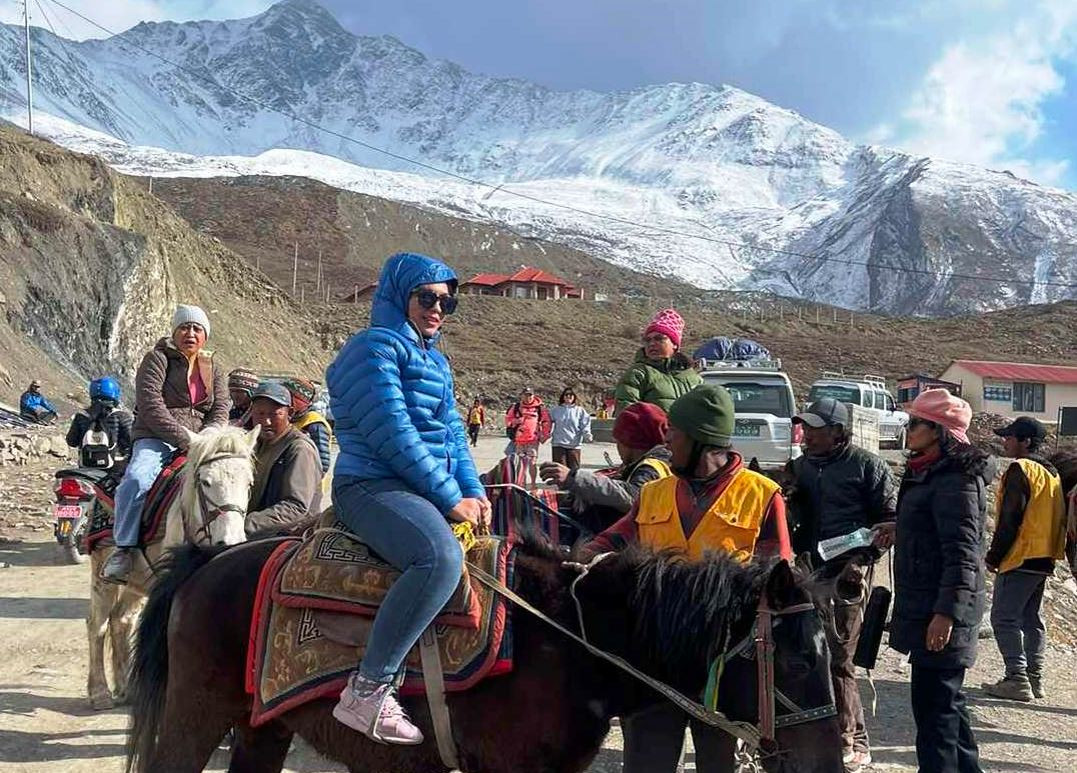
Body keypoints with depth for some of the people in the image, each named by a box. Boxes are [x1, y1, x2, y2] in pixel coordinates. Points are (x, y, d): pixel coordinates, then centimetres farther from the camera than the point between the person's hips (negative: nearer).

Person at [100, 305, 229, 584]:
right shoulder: (157, 360, 1)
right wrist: (185, 440, -20)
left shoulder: (212, 370, 18)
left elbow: (221, 411, 8)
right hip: (155, 439, -5)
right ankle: (124, 550, -23)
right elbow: (151, 408, -11)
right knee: (136, 480, -33)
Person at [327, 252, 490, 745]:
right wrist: (451, 498, -15)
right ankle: (366, 691, -30)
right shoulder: (375, 347, -6)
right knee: (442, 558, -36)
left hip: (427, 492, 10)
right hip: (373, 487, -10)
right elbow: (394, 436, -16)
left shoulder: (435, 360, 22)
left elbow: (453, 434, 19)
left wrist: (474, 492, 1)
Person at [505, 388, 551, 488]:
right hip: (519, 440, 2)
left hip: (533, 440, -2)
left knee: (532, 463, -6)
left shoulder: (540, 407, 2)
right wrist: (515, 421, -9)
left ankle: (533, 485, 4)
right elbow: (507, 420, 11)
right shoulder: (516, 407, 6)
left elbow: (546, 422, 8)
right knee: (521, 463, 9)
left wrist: (544, 436, 3)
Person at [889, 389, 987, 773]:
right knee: (946, 700, 18)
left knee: (933, 704, -6)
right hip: (924, 607, 11)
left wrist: (946, 612, -25)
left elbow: (962, 551, -22)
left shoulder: (955, 480, -16)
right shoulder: (927, 474, 16)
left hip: (940, 613, -11)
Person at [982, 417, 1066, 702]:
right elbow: (1057, 518, 19)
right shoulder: (1051, 471, 15)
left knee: (1004, 618, -6)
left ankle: (1017, 680, -10)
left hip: (1020, 558, -9)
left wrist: (993, 556, -10)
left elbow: (1009, 519, -17)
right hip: (1043, 559, 9)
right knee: (1032, 620, 13)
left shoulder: (1020, 469, -13)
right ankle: (1034, 679, 16)